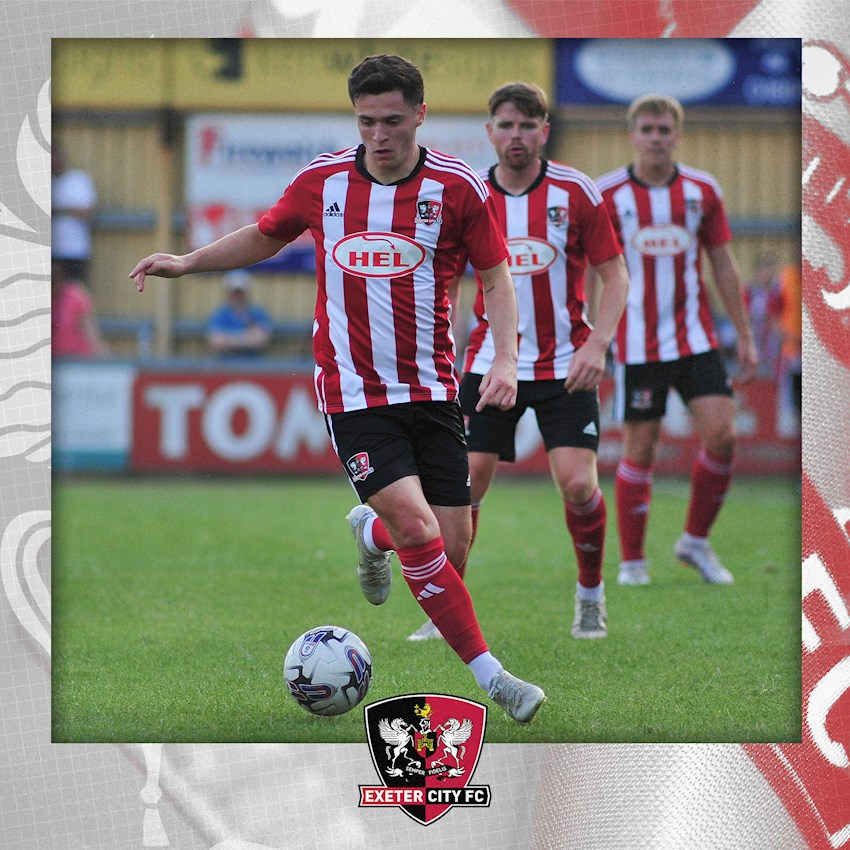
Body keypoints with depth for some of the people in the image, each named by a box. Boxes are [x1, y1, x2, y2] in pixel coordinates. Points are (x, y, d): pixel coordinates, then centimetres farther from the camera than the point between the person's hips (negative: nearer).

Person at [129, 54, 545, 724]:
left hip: (433, 388, 1)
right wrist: (188, 262, 10)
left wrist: (506, 359, -13)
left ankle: (372, 532, 35)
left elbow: (496, 275, 2)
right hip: (353, 388, -1)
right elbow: (266, 237, 19)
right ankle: (489, 674, -11)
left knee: (454, 544, 0)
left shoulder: (458, 187, -4)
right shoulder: (321, 181, 0)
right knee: (418, 529, -18)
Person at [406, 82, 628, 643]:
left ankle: (591, 595, 12)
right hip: (490, 361, 2)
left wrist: (597, 344, -15)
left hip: (564, 364, -2)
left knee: (578, 484, -12)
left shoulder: (575, 191, -6)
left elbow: (615, 274, -2)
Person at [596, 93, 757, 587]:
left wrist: (745, 337, 8)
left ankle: (696, 542, 10)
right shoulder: (607, 195, -4)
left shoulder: (703, 190, 4)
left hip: (696, 338, 2)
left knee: (721, 434, -9)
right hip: (638, 344, -2)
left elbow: (724, 266, 10)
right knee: (640, 450, -1)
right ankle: (633, 561, 11)